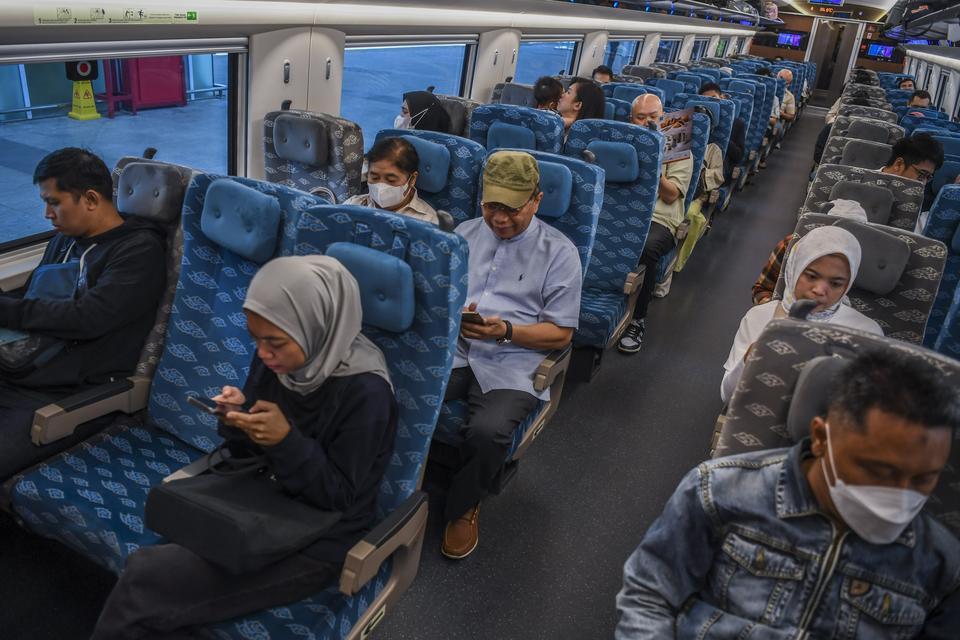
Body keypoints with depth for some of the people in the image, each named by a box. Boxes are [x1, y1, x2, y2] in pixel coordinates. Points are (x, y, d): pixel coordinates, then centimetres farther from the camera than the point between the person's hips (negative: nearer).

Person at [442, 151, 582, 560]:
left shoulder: (558, 252, 4)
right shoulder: (465, 234, 18)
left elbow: (561, 333, 1)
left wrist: (505, 331, -15)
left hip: (511, 364, -3)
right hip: (453, 348, 4)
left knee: (487, 431, -31)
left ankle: (463, 507, 2)